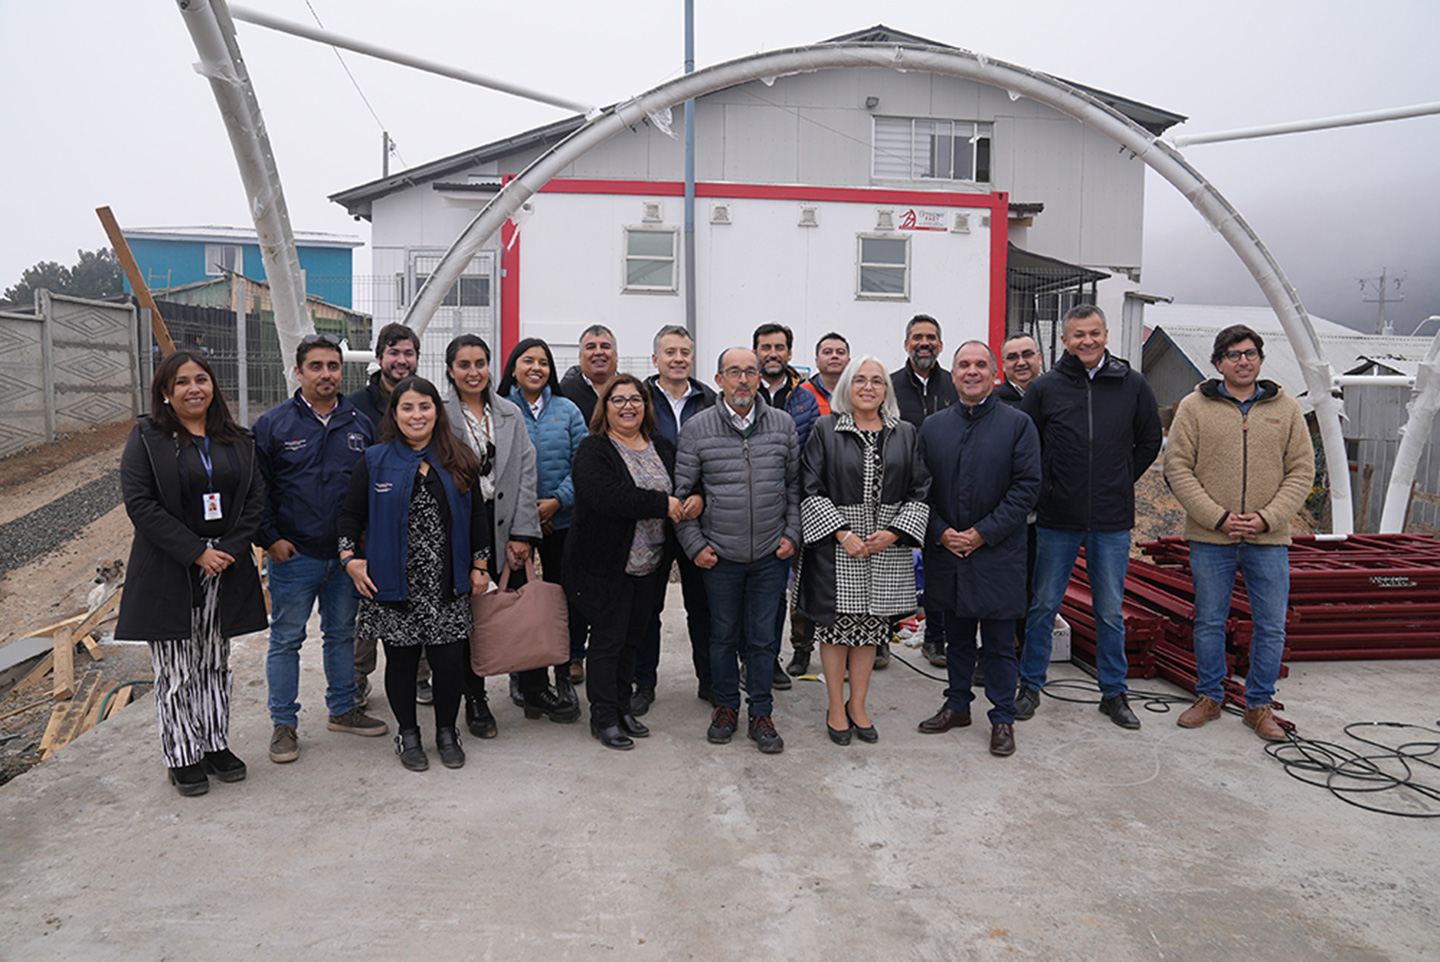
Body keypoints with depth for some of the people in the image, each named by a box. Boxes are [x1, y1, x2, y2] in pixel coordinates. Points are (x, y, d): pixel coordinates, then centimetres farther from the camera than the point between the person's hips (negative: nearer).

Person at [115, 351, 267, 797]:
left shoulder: (237, 440, 9)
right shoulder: (147, 437, -3)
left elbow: (256, 499, 5)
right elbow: (139, 503, -11)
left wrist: (229, 550, -9)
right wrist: (195, 552, -16)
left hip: (226, 570, 4)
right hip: (168, 572, -3)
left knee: (216, 663, 13)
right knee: (177, 669, 4)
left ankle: (217, 744, 25)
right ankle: (182, 756, 16)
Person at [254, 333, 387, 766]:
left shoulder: (359, 423, 6)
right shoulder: (272, 424, -4)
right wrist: (270, 539, -8)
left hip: (347, 553, 4)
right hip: (294, 554, -3)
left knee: (342, 633, 16)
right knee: (286, 639, 5)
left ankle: (343, 709, 30)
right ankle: (283, 723, 18)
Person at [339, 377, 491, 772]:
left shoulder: (458, 461, 7)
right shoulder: (374, 461, 2)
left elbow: (477, 514, 10)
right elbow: (351, 514, 5)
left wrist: (480, 565, 7)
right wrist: (349, 558, -8)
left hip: (447, 587, 1)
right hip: (394, 585, -1)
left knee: (450, 658, 3)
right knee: (401, 659, 7)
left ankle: (447, 732, 23)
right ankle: (407, 734, 25)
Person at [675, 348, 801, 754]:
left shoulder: (783, 424, 3)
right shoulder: (697, 428, -3)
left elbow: (795, 484, 9)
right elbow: (683, 491, 1)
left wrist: (792, 534, 2)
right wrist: (694, 544, -3)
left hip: (770, 554, 1)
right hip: (719, 554, -1)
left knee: (762, 637, 8)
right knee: (723, 634, 11)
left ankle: (761, 714, 21)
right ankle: (725, 706, 29)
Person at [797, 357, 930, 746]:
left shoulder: (905, 433, 7)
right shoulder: (825, 430, -1)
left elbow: (921, 490, 4)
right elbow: (810, 489, -6)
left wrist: (894, 531, -9)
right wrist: (842, 532, -14)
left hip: (887, 544, 3)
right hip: (836, 543, -2)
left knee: (871, 624, 10)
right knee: (836, 623, 4)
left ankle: (858, 705, 24)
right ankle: (836, 708, 18)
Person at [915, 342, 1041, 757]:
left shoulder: (1018, 424, -3)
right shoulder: (933, 426, 8)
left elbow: (1027, 486, -8)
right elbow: (921, 488, 7)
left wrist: (982, 533, -13)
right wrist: (942, 532, -7)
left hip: (998, 555, -3)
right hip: (948, 553, 4)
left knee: (1000, 644, 5)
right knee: (957, 637, 17)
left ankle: (1003, 719, 18)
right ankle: (957, 705, 32)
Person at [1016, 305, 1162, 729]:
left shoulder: (1133, 385, 2)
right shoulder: (1044, 387, -2)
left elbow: (1150, 442, 13)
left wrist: (1118, 484, 8)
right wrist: (1044, 487, 0)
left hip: (1112, 522, 1)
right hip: (1056, 519, -1)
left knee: (1111, 612, 10)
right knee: (1043, 606, 8)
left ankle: (1113, 693, 25)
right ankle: (1030, 686, 22)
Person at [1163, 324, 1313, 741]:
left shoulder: (1286, 409, 6)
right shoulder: (1194, 407, 0)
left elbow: (1302, 471, 4)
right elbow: (1177, 468, -4)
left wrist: (1267, 518, -10)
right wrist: (1218, 518, -13)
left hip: (1269, 540, 2)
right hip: (1210, 539, -1)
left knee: (1271, 626, 7)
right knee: (1209, 623, 9)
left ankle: (1259, 704, 23)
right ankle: (1209, 696, 26)